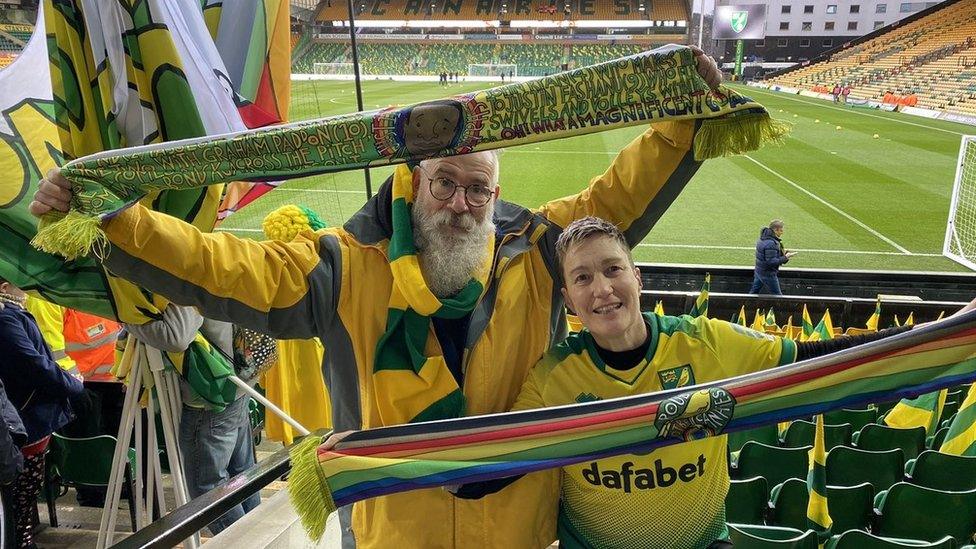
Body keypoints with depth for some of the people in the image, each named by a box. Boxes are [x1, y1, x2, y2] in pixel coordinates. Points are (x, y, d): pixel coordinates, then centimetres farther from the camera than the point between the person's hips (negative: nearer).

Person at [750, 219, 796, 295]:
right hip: (768, 274, -10)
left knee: (754, 291, 18)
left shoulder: (763, 238, 5)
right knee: (777, 296, 4)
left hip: (759, 271, 10)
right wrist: (785, 258, -21)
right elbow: (771, 261, -29)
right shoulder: (770, 243, -27)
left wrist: (782, 253, 7)